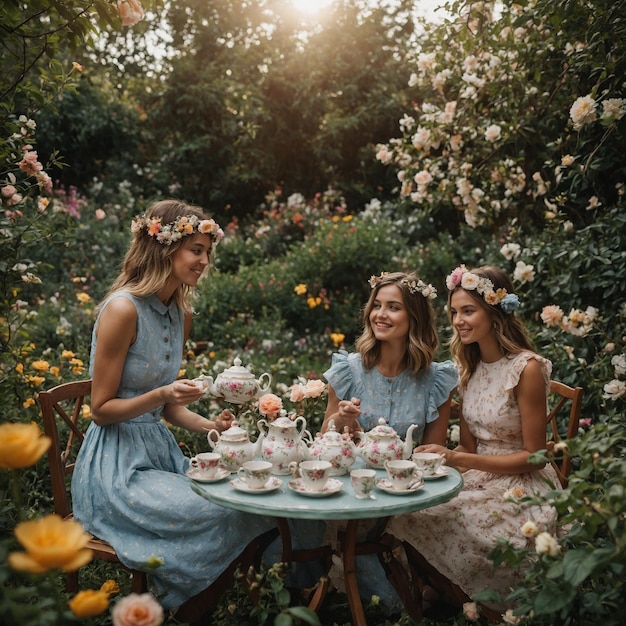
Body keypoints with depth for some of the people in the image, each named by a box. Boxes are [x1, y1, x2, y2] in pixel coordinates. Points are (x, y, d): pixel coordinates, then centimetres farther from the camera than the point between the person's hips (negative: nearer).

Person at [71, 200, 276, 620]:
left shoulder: (181, 315, 8)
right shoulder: (122, 309, -16)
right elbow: (102, 410, -12)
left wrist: (212, 425, -3)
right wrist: (160, 395, -26)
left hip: (161, 451, 7)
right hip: (117, 464, -7)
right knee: (211, 515, -22)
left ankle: (210, 606, 6)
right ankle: (191, 611, 1)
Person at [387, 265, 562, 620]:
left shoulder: (527, 368, -14)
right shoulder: (470, 366, 7)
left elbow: (533, 456, -13)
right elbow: (470, 447, 9)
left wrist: (457, 459, -20)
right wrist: (444, 457, -13)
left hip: (521, 489, -6)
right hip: (479, 481, 6)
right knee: (411, 518, -17)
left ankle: (494, 614, 2)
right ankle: (462, 605, 5)